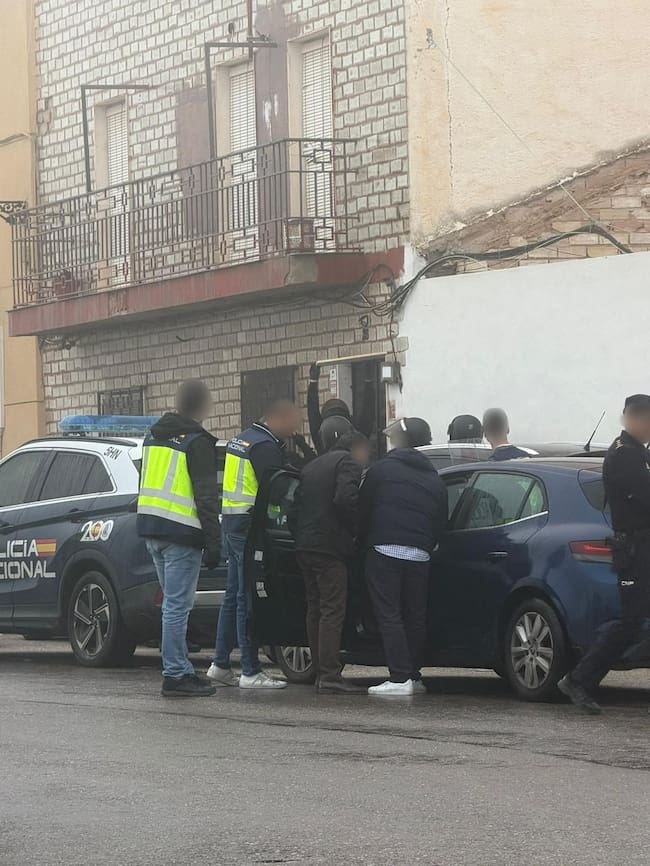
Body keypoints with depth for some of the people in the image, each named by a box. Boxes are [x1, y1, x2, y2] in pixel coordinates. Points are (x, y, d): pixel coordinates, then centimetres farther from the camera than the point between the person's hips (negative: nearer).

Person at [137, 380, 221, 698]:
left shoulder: (154, 436, 15)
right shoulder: (198, 442, -10)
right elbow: (206, 498, -14)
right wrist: (213, 543, -12)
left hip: (151, 528, 8)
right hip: (181, 534, -8)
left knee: (174, 603, 15)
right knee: (177, 605, -6)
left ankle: (181, 670, 17)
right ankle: (175, 676, -6)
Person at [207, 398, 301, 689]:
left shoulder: (241, 440, 16)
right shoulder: (265, 446, -15)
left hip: (232, 523, 10)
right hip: (250, 529, -10)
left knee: (234, 596, 15)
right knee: (248, 600, -7)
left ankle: (220, 664, 18)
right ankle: (251, 672, -4)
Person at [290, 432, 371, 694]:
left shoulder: (312, 466, 23)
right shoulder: (347, 463, -3)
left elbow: (295, 508, 21)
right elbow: (345, 498, -20)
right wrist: (356, 527, -7)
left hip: (305, 547, 9)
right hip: (330, 547, -9)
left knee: (315, 611, 12)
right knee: (333, 611, -10)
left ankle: (321, 673, 13)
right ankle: (330, 676, -15)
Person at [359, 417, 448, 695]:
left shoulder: (382, 469, 3)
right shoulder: (434, 480, 18)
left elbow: (363, 509, 5)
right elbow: (440, 523, 17)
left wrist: (365, 542, 18)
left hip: (385, 550, -5)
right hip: (419, 555, 5)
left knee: (389, 615, -5)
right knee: (415, 616, 12)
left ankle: (400, 677, -12)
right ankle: (414, 675, 15)